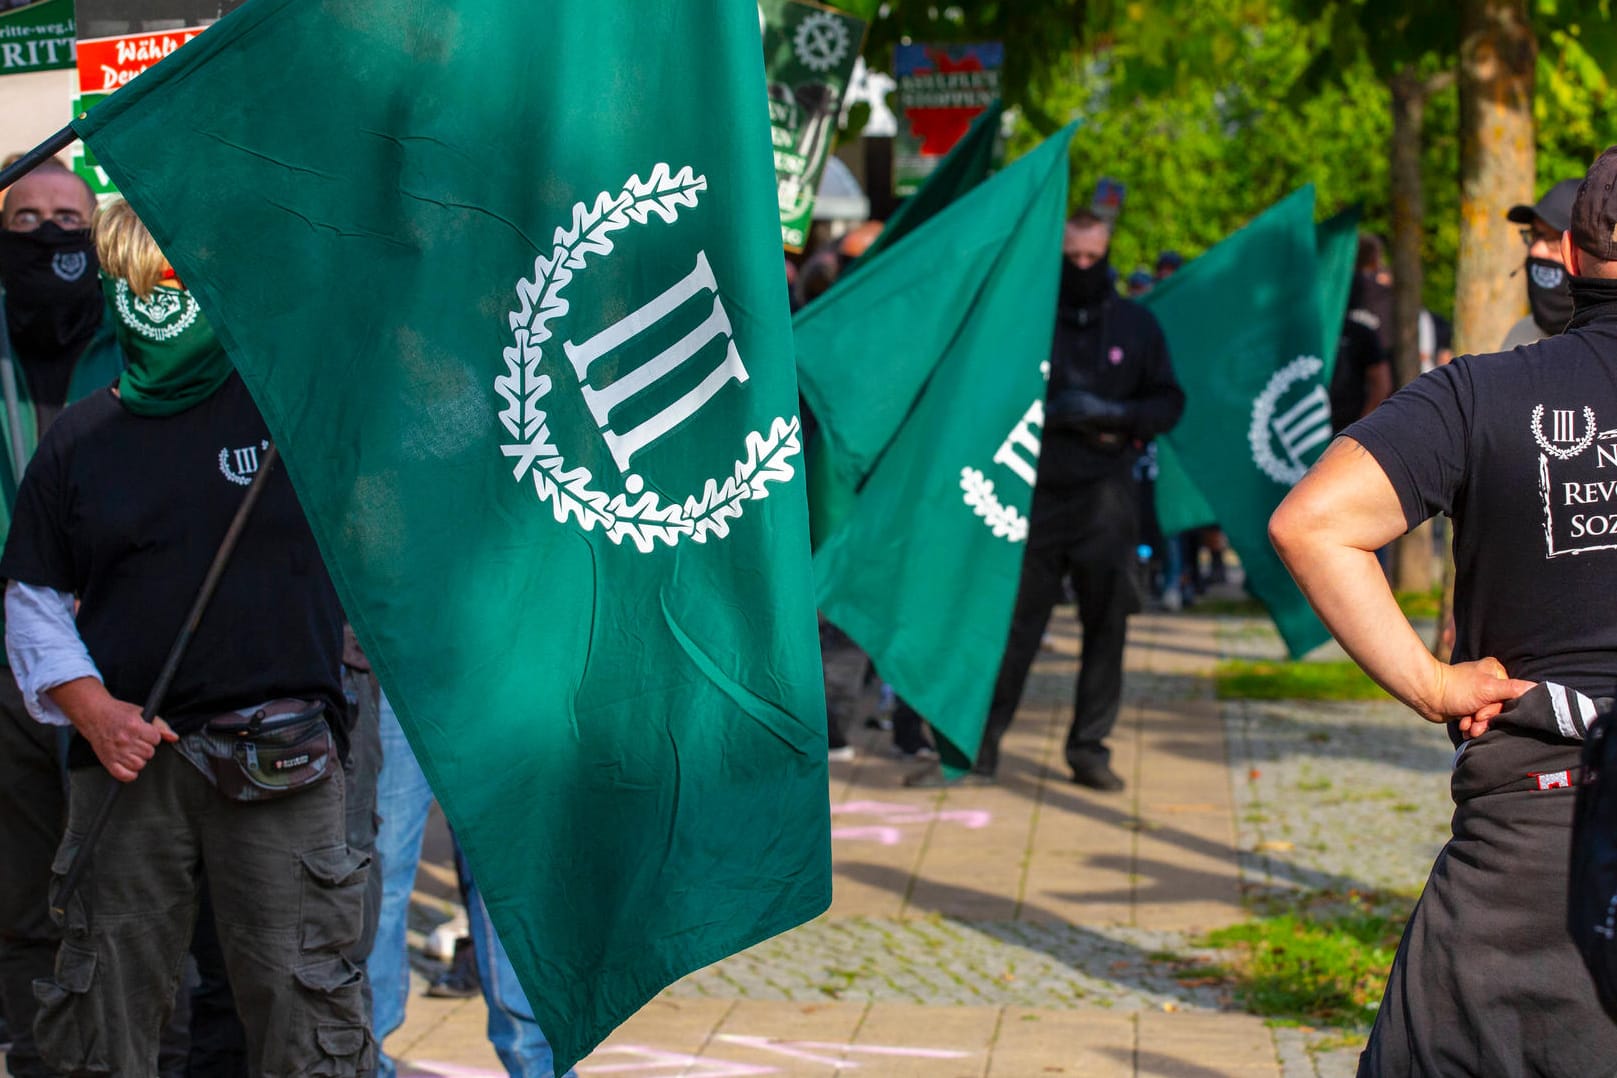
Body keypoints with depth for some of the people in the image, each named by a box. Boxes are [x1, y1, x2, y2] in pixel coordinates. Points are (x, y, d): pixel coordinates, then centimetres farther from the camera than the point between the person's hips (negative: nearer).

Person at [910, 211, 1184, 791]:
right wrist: (1050, 412, -15)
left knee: (1106, 625, 3)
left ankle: (1089, 748, 13)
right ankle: (975, 749, 5)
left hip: (1105, 497, 2)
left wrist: (1124, 418, -10)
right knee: (1011, 625, -2)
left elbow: (1169, 401, 11)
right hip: (1034, 491, -2)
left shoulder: (1136, 324, 9)